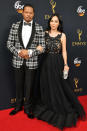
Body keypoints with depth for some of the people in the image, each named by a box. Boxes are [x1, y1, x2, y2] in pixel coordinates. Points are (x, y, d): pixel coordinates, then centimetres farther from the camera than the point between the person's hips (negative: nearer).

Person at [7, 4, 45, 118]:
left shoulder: (39, 28, -2)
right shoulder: (15, 26, 2)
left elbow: (42, 46, -3)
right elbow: (9, 43, 2)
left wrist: (30, 52, -17)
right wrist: (18, 52, -14)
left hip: (32, 63, -1)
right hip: (18, 62, 2)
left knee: (29, 87, 9)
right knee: (19, 86, 16)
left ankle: (28, 108, 30)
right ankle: (18, 106, 38)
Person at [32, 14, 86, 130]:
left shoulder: (62, 35, -1)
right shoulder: (45, 33, 4)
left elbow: (64, 51, -1)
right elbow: (41, 47, 8)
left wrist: (65, 65, -7)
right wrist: (39, 48, -14)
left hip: (58, 63, -2)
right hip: (46, 62, 2)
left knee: (59, 86, 2)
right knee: (47, 85, 10)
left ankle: (62, 109, 21)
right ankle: (49, 106, 31)